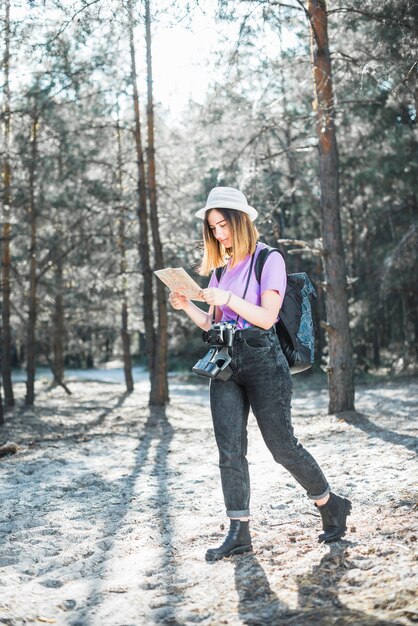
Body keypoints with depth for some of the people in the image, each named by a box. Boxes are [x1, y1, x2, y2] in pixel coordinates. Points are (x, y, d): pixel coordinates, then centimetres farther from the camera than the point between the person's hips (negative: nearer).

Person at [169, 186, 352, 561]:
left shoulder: (269, 260, -3)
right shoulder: (220, 269, 15)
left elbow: (266, 318, -12)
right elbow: (212, 325, 14)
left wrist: (227, 299, -21)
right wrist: (186, 306, -2)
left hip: (262, 359, -6)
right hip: (226, 361, 6)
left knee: (282, 445, 0)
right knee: (230, 451, 0)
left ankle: (331, 505, 22)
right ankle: (239, 533, 6)